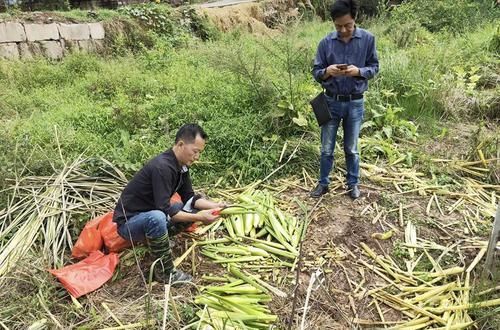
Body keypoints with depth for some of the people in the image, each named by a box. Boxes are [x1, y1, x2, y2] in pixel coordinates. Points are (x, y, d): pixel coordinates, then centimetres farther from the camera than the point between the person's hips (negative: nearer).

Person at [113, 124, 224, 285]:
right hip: (128, 221, -8)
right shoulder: (162, 167, -29)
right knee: (157, 217, -39)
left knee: (194, 208, 1)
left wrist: (214, 205, -11)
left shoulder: (181, 165, -3)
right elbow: (165, 210, -31)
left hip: (150, 215, 8)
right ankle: (165, 273, -19)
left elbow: (189, 197, 3)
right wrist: (198, 217, -29)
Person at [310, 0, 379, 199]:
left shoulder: (368, 39, -5)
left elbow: (374, 67, 0)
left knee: (351, 149, 12)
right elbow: (316, 72, -1)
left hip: (355, 103, 0)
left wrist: (358, 71, -20)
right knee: (326, 148, 8)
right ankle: (323, 183, 26)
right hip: (331, 102, 1)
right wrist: (327, 72, -24)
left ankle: (353, 183, 30)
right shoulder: (326, 42, -5)